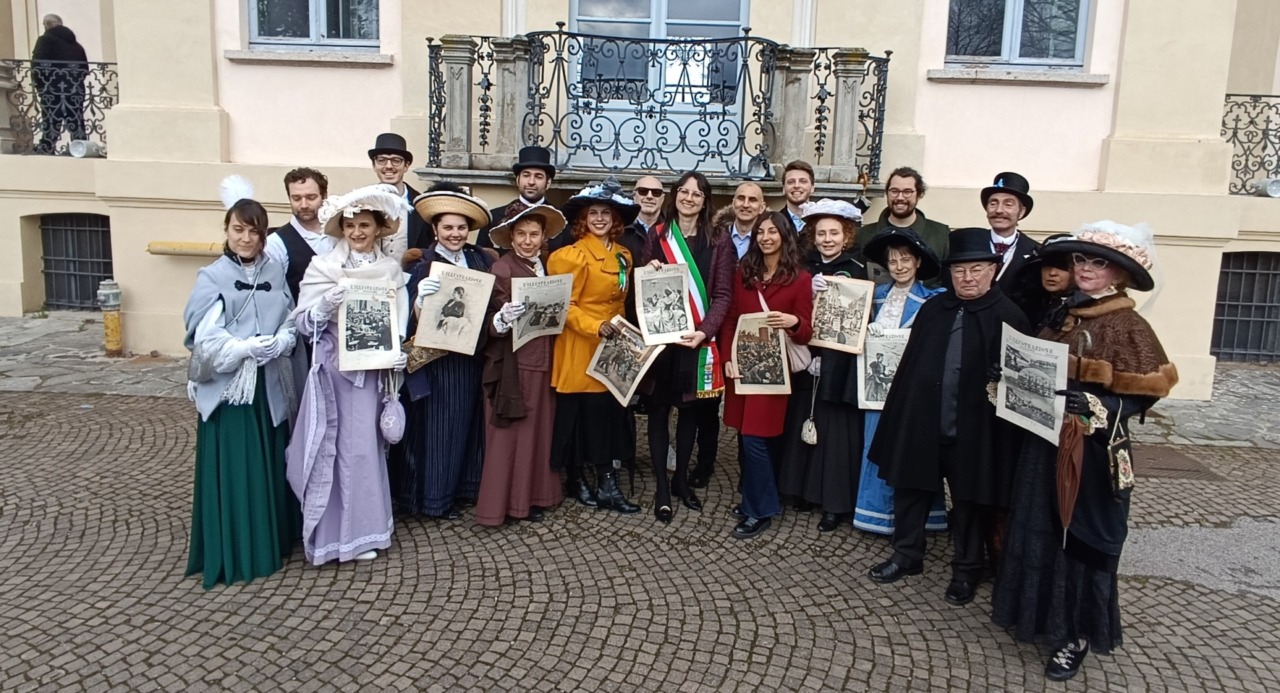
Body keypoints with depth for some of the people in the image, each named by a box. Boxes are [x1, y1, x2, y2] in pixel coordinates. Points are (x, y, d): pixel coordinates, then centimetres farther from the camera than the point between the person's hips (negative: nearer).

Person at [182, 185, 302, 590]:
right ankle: (230, 555, 11)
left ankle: (271, 544, 25)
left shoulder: (275, 273, 7)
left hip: (271, 387, 4)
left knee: (271, 465, 11)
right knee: (232, 470, 0)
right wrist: (248, 348, -24)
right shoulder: (212, 277, -4)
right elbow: (205, 341, -11)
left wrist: (279, 343, -16)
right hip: (228, 388, -4)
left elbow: (292, 324, 5)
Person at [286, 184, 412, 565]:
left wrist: (398, 353, -7)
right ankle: (333, 530, 13)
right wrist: (327, 304, -23)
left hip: (373, 369, 2)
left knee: (364, 446, 8)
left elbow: (399, 321, 9)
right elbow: (303, 323, -5)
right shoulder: (323, 266, -2)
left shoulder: (392, 269, 6)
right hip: (334, 368, -2)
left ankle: (360, 529, 22)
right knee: (333, 447, 1)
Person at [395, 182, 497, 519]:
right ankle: (433, 497, 15)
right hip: (436, 358, -5)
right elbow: (413, 320, -15)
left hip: (472, 357, 5)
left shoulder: (482, 260, 5)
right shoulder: (423, 265, -8)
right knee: (437, 424, 2)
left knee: (467, 421, 14)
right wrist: (421, 296, -33)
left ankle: (463, 484, 30)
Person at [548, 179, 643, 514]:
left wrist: (620, 330, 7)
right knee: (579, 415, 1)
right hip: (580, 347, -6)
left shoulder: (623, 255, 11)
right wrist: (596, 327, -23)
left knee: (608, 414, 2)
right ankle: (575, 480, 17)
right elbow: (564, 306, -12)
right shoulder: (573, 255, -10)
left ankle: (607, 486, 7)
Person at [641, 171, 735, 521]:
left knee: (691, 408, 8)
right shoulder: (657, 235, 8)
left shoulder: (719, 243, 3)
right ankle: (661, 486, 6)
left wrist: (704, 331, -17)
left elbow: (722, 294, -3)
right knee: (659, 408, 0)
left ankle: (682, 479, 21)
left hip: (697, 338, 0)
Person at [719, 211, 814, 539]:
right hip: (741, 364, 4)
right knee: (747, 437, 9)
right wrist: (728, 358, -4)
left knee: (755, 439, -7)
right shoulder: (743, 272, 9)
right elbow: (730, 319, 8)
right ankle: (754, 499, 25)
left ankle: (760, 510, 6)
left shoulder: (800, 279, -3)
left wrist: (793, 322, -25)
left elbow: (805, 333, -3)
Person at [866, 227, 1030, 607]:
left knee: (970, 502, 12)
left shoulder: (1008, 317, -8)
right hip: (922, 422, 4)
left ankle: (966, 570, 30)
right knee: (910, 489, 15)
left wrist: (1001, 412, -13)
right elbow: (910, 363, 7)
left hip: (974, 429, -4)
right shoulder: (932, 308, 5)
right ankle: (907, 554, 35)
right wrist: (900, 413, 5)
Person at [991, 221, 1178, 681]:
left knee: (1081, 540, 4)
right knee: (1038, 533, 12)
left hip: (1093, 453, -6)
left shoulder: (1129, 327, -10)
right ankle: (1044, 616, 29)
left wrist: (1095, 407, -28)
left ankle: (1077, 634, 19)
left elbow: (1143, 394, -14)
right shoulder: (1062, 319, 9)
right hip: (1046, 444, 6)